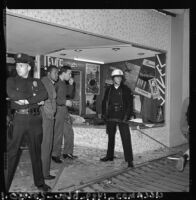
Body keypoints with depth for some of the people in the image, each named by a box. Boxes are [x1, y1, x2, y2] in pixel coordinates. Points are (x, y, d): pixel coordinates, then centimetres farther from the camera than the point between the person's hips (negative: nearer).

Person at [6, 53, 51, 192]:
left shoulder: (36, 82, 12)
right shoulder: (11, 81, 8)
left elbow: (45, 94, -6)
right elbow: (12, 94, -12)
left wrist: (27, 100, -15)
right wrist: (35, 98, -11)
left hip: (35, 119, 2)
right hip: (19, 119, -2)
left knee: (36, 152, 11)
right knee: (11, 152, 0)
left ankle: (40, 183, 24)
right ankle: (5, 184, 12)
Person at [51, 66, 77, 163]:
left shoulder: (63, 83, 14)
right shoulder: (56, 82, -14)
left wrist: (71, 85, 6)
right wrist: (65, 102, -21)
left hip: (64, 109, 9)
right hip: (58, 109, -9)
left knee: (69, 132, 13)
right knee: (58, 133, 0)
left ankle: (67, 152, 25)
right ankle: (55, 155, 15)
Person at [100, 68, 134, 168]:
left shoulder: (126, 90, 0)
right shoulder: (108, 90, 8)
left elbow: (130, 104, -1)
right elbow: (104, 103, 12)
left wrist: (126, 116, -8)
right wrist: (104, 115, 4)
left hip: (122, 118, -3)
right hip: (110, 118, 3)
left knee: (126, 139, -6)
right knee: (110, 137, 14)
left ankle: (129, 160, 1)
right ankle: (109, 156, 29)